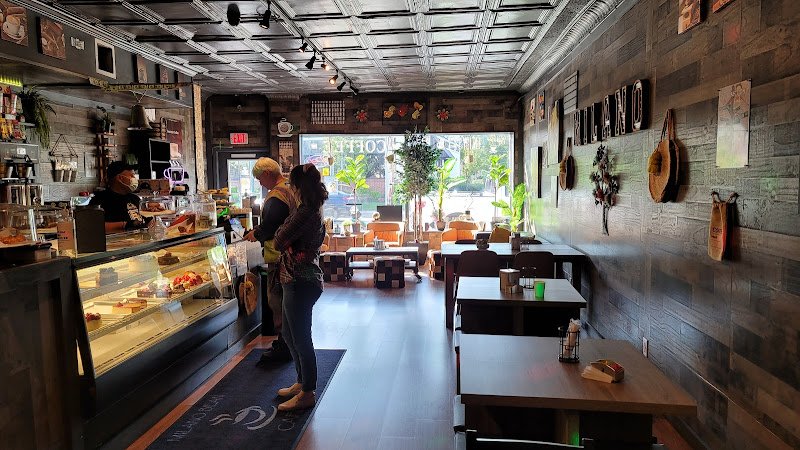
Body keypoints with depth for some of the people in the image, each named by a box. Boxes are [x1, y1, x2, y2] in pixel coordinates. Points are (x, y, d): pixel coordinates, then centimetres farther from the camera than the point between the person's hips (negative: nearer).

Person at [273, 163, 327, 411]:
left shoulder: (304, 212, -20)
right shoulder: (315, 210, 11)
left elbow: (279, 241, -17)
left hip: (300, 282, -10)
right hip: (299, 280, 10)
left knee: (301, 338, 2)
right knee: (290, 334, 21)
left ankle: (307, 393, 17)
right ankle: (302, 382, 36)